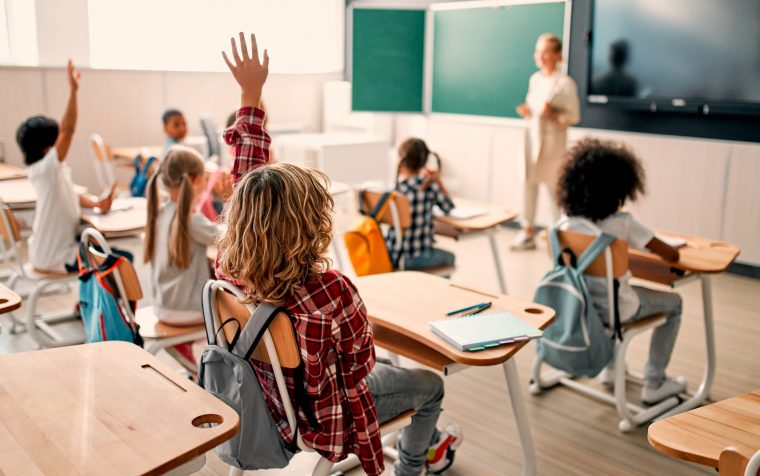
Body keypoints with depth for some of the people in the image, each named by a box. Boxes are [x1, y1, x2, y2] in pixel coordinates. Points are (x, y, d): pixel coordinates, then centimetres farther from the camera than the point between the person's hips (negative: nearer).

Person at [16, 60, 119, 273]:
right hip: (54, 257, -10)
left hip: (53, 248, 10)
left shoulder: (54, 169, 4)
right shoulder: (44, 168, -23)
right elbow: (68, 129, -34)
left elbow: (72, 196, 9)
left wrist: (97, 203, -11)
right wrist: (73, 90, -37)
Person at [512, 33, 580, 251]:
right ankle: (528, 232, 16)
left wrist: (553, 114, -23)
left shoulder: (565, 83, -9)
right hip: (531, 138, 6)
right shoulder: (534, 79, 10)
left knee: (555, 189, 1)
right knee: (528, 184, 6)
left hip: (552, 142, -6)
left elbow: (574, 116, -8)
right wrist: (527, 112, -1)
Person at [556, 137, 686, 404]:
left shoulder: (568, 222, -8)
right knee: (673, 303, 21)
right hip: (615, 309, -5)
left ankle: (610, 367, 42)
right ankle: (654, 384, 24)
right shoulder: (623, 224, -20)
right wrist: (656, 246, 8)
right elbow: (672, 256, -17)